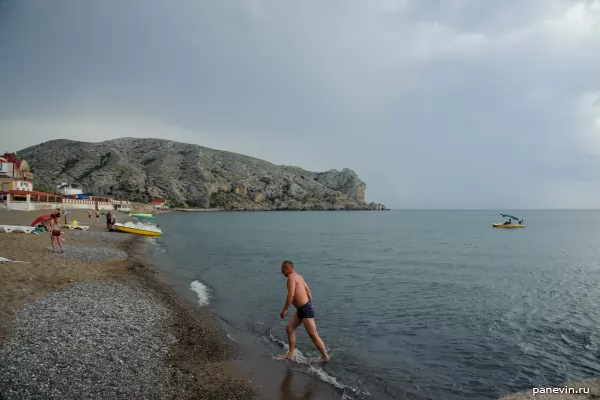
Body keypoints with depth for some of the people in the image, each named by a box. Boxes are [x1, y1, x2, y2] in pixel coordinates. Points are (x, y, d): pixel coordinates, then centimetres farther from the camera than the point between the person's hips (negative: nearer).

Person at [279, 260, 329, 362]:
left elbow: (291, 295, -24)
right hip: (300, 310, 10)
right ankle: (291, 354, 21)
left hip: (305, 309, -10)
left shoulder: (291, 276, -16)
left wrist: (284, 310, -16)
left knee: (314, 335, 0)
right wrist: (310, 305, 25)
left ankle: (325, 357, 11)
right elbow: (308, 290, 17)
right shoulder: (298, 276, 12)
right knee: (289, 329, 14)